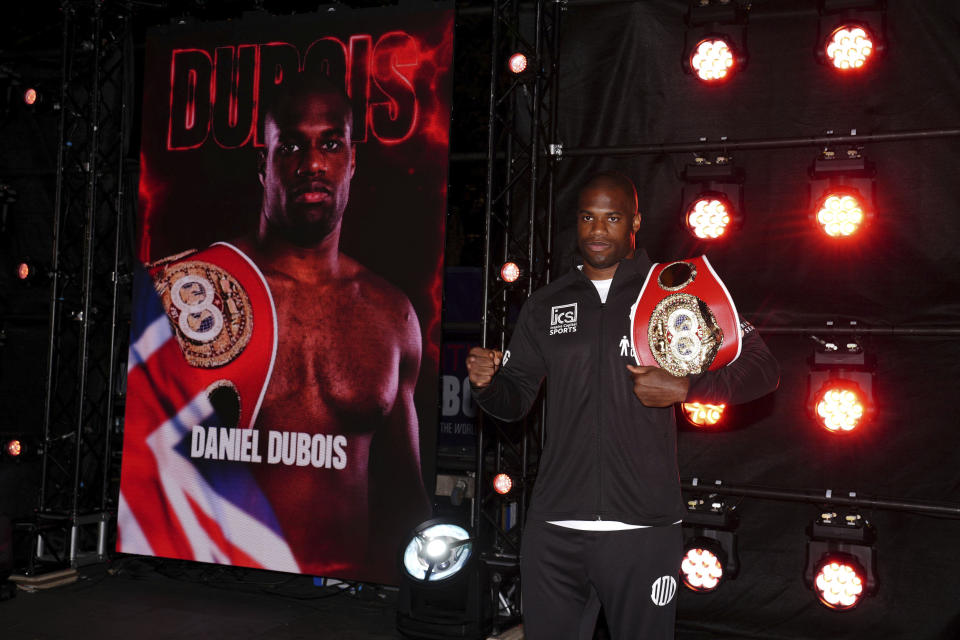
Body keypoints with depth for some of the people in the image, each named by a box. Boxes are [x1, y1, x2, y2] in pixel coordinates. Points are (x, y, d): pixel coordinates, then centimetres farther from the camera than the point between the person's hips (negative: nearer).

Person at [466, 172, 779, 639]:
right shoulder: (546, 306, 11)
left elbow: (761, 369, 1)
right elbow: (514, 400, 14)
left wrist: (684, 389, -13)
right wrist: (486, 382, -8)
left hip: (642, 529, -3)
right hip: (553, 529, 3)